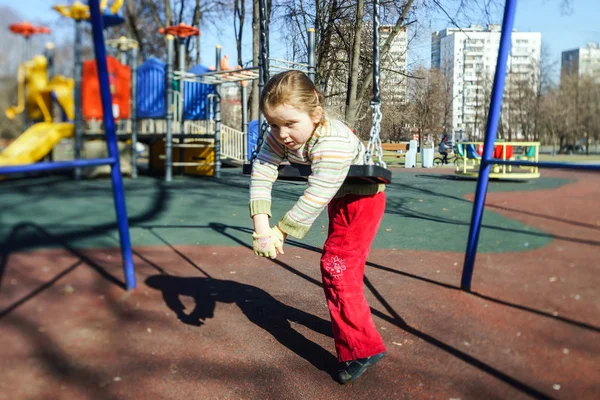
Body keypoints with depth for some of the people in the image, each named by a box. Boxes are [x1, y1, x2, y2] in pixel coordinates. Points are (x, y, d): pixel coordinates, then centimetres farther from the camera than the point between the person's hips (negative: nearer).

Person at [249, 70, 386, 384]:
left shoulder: (334, 143, -40)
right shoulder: (280, 136, -20)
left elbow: (316, 198, -41)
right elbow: (261, 174, -28)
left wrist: (280, 232, -37)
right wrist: (261, 226, -39)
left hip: (364, 197, -8)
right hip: (339, 198, 8)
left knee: (337, 264, -16)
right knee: (339, 262, 21)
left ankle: (360, 349, -9)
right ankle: (351, 321, 43)